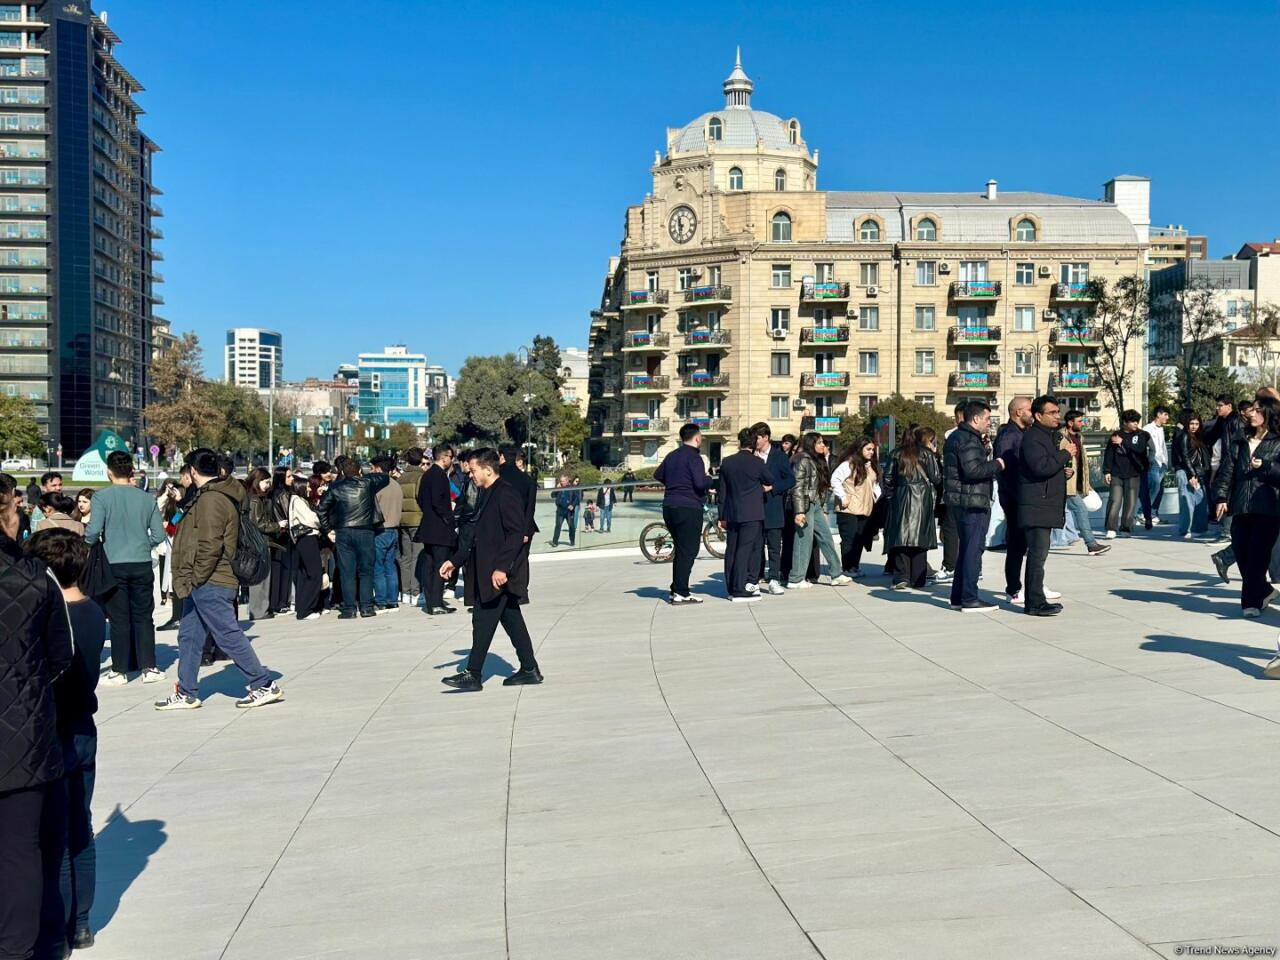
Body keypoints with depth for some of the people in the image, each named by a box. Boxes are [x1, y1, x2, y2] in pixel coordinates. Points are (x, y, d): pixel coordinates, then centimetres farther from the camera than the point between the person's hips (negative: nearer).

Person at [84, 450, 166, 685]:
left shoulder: (102, 497, -8)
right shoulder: (147, 498, 0)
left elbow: (94, 531, -16)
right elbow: (159, 535, 1)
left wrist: (85, 544, 6)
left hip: (114, 565, -2)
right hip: (142, 564, 2)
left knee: (119, 619, 5)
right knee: (144, 617, 10)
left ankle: (120, 670, 12)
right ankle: (149, 667, 11)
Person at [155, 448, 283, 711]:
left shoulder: (211, 499, -17)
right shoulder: (210, 495, 16)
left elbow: (210, 546, -23)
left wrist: (195, 579, -16)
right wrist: (191, 580, 18)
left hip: (210, 583, -10)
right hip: (204, 584, 10)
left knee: (229, 635, -6)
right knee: (189, 636, 14)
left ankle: (265, 685, 0)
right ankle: (186, 693, 22)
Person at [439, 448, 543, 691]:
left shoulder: (506, 494, -14)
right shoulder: (487, 495, 16)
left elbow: (516, 533, -20)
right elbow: (475, 534, 21)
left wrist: (502, 567, -24)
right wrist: (455, 560, 17)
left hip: (500, 574, -10)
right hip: (487, 572, 10)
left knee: (483, 621, -7)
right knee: (511, 620, 12)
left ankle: (473, 675, -2)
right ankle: (529, 670, 19)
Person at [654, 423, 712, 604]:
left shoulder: (672, 456, 14)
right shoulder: (694, 457, -11)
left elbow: (657, 475, 26)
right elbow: (700, 483, -22)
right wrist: (710, 479, -2)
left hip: (670, 508, 8)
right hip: (689, 508, -8)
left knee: (681, 550, 17)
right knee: (688, 551, -4)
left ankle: (676, 589, 19)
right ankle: (681, 593, -6)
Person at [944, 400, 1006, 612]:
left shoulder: (955, 437, 17)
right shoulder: (969, 440, -16)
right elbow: (973, 469, -26)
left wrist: (984, 451, 12)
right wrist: (996, 465, -13)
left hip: (960, 500, 11)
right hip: (972, 501, -11)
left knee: (966, 547, 17)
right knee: (973, 548, -6)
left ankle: (958, 597, 21)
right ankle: (969, 599, -5)